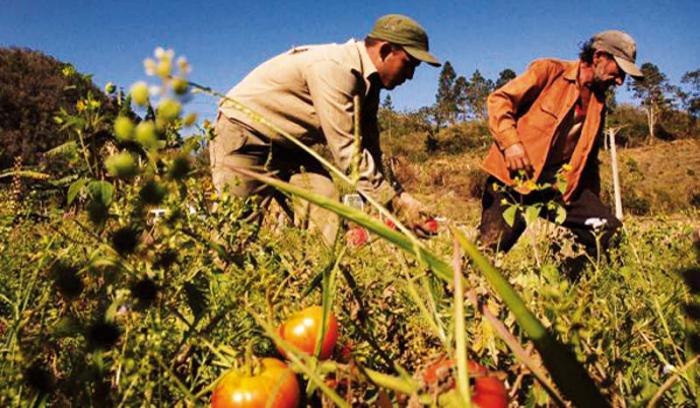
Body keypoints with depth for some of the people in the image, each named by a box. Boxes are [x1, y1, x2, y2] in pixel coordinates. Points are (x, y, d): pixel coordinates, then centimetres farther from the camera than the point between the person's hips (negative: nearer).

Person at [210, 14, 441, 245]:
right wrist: (396, 200, -30)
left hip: (289, 145, 8)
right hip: (243, 131, -8)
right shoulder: (334, 68, -28)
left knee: (329, 218, -7)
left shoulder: (367, 82, 1)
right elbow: (346, 150, -32)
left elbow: (369, 149, 2)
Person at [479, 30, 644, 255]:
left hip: (561, 186, 6)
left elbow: (589, 157, 25)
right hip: (515, 177, -6)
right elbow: (499, 99, -6)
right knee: (491, 247, -13)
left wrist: (594, 205, 22)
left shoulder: (598, 105, 18)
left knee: (611, 232, -7)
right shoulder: (549, 71, -1)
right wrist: (511, 142, -21)